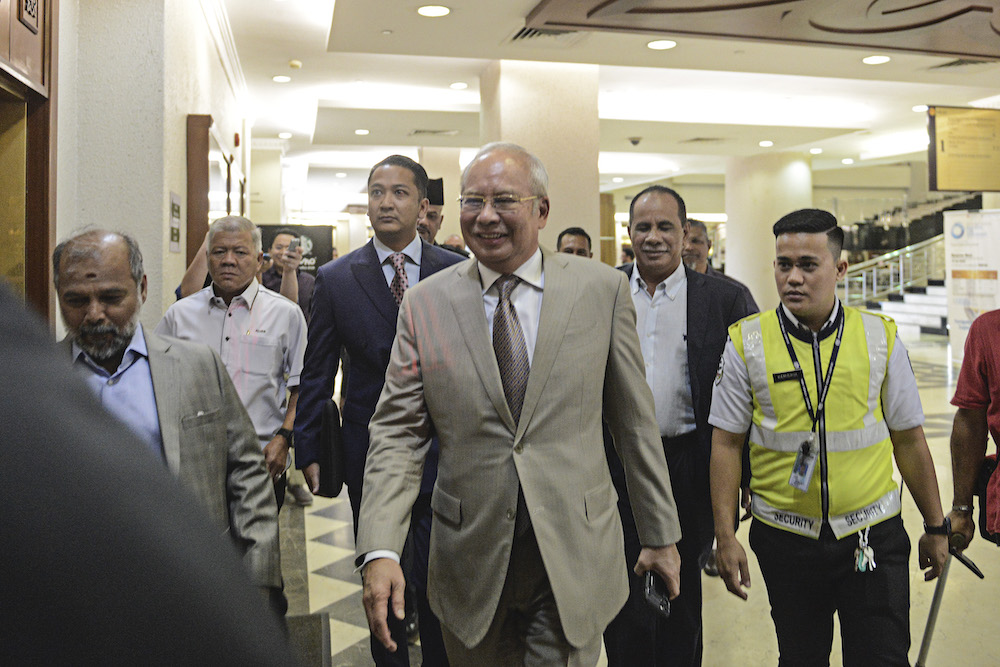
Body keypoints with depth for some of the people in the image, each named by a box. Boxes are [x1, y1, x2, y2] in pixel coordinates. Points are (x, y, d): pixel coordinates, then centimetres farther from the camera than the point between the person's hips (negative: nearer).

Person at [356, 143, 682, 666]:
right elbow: (397, 432, -3)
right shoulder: (424, 304, -1)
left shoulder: (603, 289, -3)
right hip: (471, 562, 2)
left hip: (574, 559, -1)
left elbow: (635, 422, 3)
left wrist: (661, 535, 7)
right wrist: (380, 550, -14)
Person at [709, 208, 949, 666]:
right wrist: (726, 537, -5)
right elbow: (726, 444, -2)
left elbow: (909, 439, 6)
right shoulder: (746, 342, -4)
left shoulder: (880, 337, 0)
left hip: (872, 537, 0)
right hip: (785, 538, 0)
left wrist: (935, 526, 12)